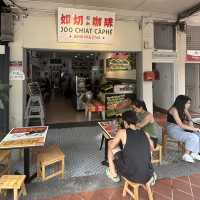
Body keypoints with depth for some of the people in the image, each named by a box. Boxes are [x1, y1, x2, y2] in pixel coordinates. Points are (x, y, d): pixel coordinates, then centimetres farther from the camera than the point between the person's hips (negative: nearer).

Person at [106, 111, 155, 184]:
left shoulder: (122, 132, -5)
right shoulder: (145, 134, 5)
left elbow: (111, 146, 8)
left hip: (131, 175, -4)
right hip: (147, 177, 4)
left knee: (112, 146, 16)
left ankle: (114, 175, 33)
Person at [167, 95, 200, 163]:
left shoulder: (184, 109, 2)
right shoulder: (174, 110, -22)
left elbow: (188, 116, 21)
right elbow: (181, 125, -24)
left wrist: (190, 121, -1)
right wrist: (193, 129, -19)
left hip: (181, 129, 8)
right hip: (173, 130, -8)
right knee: (192, 137, -24)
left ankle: (194, 153, 1)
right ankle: (186, 155, -8)